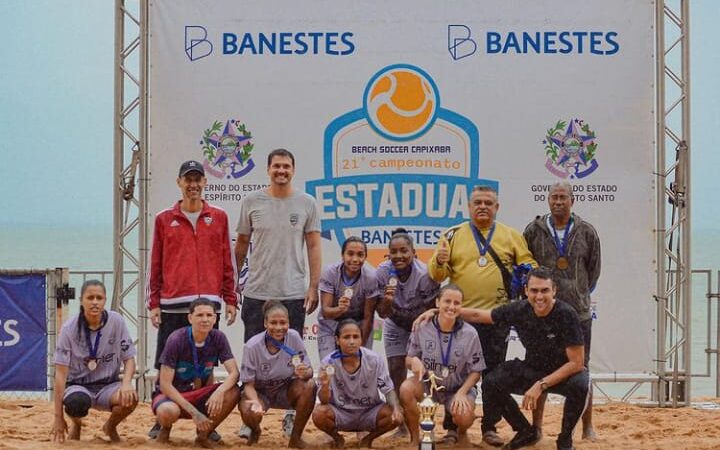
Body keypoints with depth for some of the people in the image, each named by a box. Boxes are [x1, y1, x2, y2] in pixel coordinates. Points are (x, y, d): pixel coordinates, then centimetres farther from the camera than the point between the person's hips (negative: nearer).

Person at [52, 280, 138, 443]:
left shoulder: (116, 321, -6)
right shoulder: (69, 329, -11)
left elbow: (129, 359, -1)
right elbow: (61, 373, -12)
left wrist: (126, 383, -25)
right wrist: (58, 417, -16)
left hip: (108, 385, 2)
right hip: (77, 385, -2)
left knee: (130, 398, -31)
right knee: (77, 402, -38)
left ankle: (110, 426, 6)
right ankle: (76, 424, 3)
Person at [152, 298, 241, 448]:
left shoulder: (218, 338, -8)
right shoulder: (176, 340, -20)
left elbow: (234, 372, -13)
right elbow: (165, 384, -21)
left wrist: (220, 391, -36)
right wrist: (194, 412, -29)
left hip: (197, 394, 4)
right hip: (171, 395, -4)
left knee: (233, 392, -24)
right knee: (168, 411, -40)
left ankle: (203, 435, -1)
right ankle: (166, 427, 1)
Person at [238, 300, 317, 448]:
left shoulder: (294, 337, -18)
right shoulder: (252, 347, -22)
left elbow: (309, 371, -13)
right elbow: (248, 384, -15)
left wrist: (305, 373, -38)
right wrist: (256, 402, -36)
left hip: (287, 390, 2)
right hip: (259, 391, -2)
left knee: (309, 386, -29)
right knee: (249, 412, -34)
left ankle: (296, 437, -10)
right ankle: (255, 431, 8)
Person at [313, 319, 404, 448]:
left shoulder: (374, 360, -14)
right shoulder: (328, 363, -16)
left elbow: (388, 390, -7)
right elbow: (324, 401, -15)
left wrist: (396, 408, -28)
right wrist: (325, 386, -38)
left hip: (369, 412, 1)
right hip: (340, 413, -1)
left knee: (396, 415, -27)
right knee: (319, 414, -31)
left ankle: (368, 440, 5)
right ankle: (337, 439, 4)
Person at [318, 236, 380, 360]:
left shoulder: (370, 277, -21)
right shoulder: (330, 273, -20)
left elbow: (368, 317, -14)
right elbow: (325, 311, -23)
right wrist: (339, 309, -45)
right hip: (330, 326, 0)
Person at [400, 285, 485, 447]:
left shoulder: (469, 334, -12)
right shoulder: (422, 327, -11)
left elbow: (476, 371, -6)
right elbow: (408, 359, 0)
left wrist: (461, 393, -21)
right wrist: (413, 361, -26)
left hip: (458, 387, -1)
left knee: (464, 417, -29)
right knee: (406, 389, -31)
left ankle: (460, 433, 15)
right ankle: (414, 439, -7)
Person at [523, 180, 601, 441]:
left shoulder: (586, 232, 3)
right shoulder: (534, 231, 1)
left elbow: (594, 269, 12)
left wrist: (582, 292, 10)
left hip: (578, 311, 0)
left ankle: (587, 427, 14)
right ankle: (536, 426, 13)